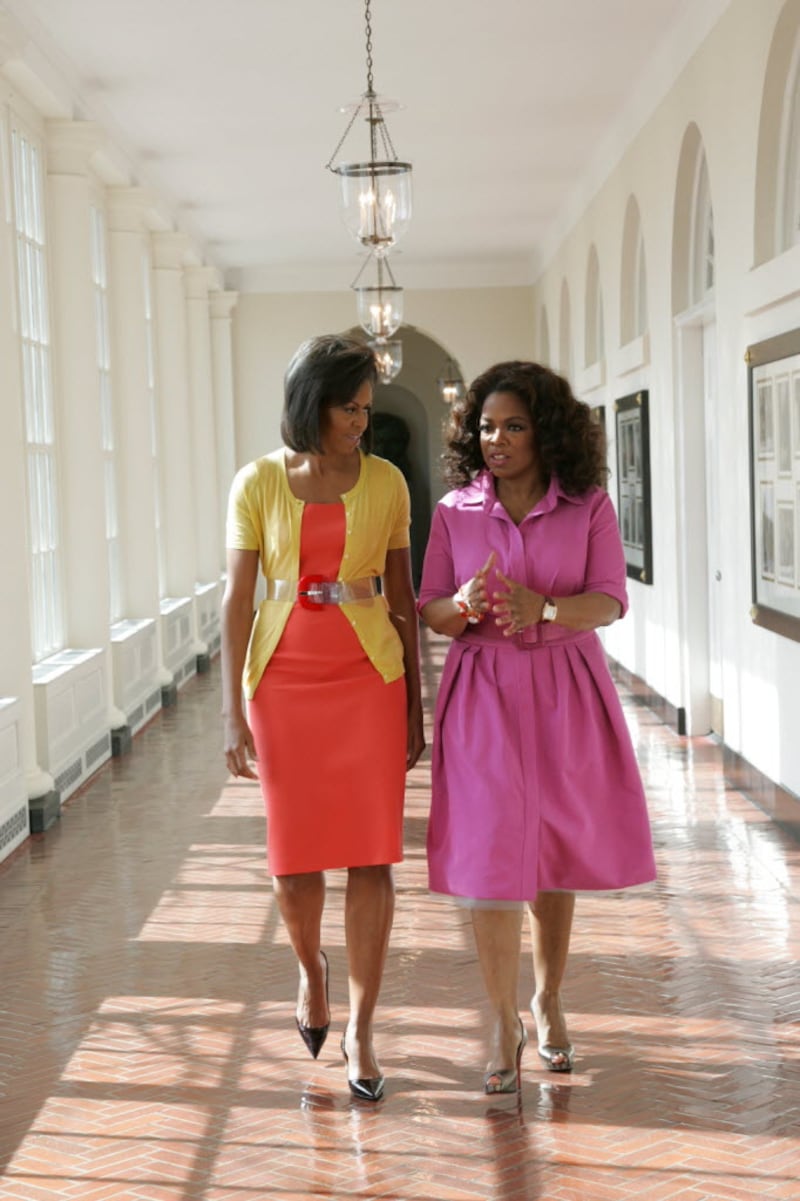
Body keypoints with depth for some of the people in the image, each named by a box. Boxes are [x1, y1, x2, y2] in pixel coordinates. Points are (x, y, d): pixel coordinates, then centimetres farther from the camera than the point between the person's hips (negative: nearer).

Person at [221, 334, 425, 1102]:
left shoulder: (385, 482, 2)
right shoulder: (259, 483, -1)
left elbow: (402, 599, 7)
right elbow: (237, 600, -1)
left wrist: (414, 706, 7)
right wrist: (233, 714, -6)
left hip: (369, 679, 0)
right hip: (284, 682, 0)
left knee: (371, 857, -1)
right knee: (295, 856, 5)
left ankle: (360, 1031, 11)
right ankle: (311, 970, 37)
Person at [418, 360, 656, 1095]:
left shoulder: (589, 505, 0)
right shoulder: (455, 511, 3)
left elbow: (610, 601, -6)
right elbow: (432, 613, 3)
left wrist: (543, 606, -25)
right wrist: (466, 606, -21)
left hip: (565, 694, 0)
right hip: (483, 695, 0)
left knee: (553, 853, 10)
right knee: (490, 857, -6)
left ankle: (549, 1002, 30)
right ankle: (505, 1027, 6)